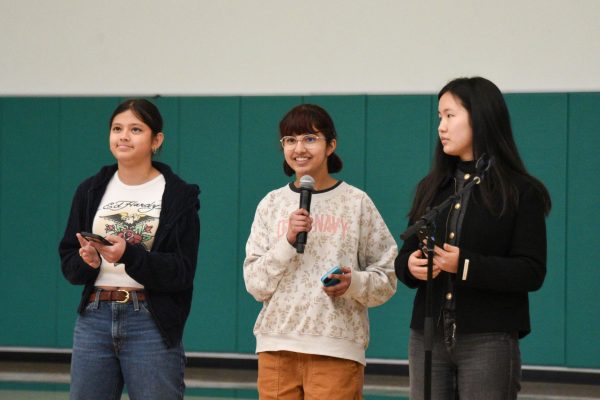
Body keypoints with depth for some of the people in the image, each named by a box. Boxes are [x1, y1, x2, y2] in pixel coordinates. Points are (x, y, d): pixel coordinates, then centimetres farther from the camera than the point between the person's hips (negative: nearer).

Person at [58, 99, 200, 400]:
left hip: (151, 322, -4)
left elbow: (183, 271, -9)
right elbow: (68, 261, 10)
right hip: (94, 318, 4)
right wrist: (87, 262, -13)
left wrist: (129, 255, -23)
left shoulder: (179, 195, -1)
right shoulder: (90, 191, 11)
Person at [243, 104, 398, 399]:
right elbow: (255, 284, 3)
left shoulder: (357, 203, 3)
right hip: (277, 346, 3)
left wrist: (354, 283, -16)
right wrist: (288, 241, -10)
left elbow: (386, 278, 4)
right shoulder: (271, 205, 10)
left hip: (337, 350, -3)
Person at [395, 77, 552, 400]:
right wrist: (411, 266, -11)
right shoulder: (431, 188, 13)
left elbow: (532, 272, -10)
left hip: (488, 340, -5)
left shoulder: (521, 192, -3)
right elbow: (405, 257, 14)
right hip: (428, 337, 5)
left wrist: (465, 265, -21)